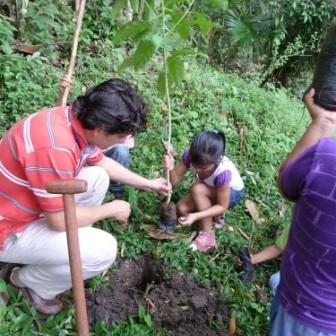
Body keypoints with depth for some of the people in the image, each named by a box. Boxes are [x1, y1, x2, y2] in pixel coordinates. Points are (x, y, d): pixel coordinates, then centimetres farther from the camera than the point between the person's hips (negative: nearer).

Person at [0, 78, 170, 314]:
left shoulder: (79, 121, -8)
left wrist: (147, 184, 17)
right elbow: (60, 220, -27)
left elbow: (101, 162, 12)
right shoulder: (55, 147, -37)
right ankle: (31, 282, 8)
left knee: (98, 177, 8)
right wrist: (111, 209, -12)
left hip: (30, 205, 9)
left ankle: (68, 247, 18)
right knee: (104, 250, -18)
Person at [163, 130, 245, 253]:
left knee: (197, 189, -33)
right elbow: (175, 180, -21)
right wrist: (171, 168, -44)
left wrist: (195, 216, -39)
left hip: (233, 192, -5)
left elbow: (222, 206, -28)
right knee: (181, 208, -16)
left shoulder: (223, 172, -40)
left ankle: (207, 235, -19)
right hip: (211, 190, 5)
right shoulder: (190, 155, -29)